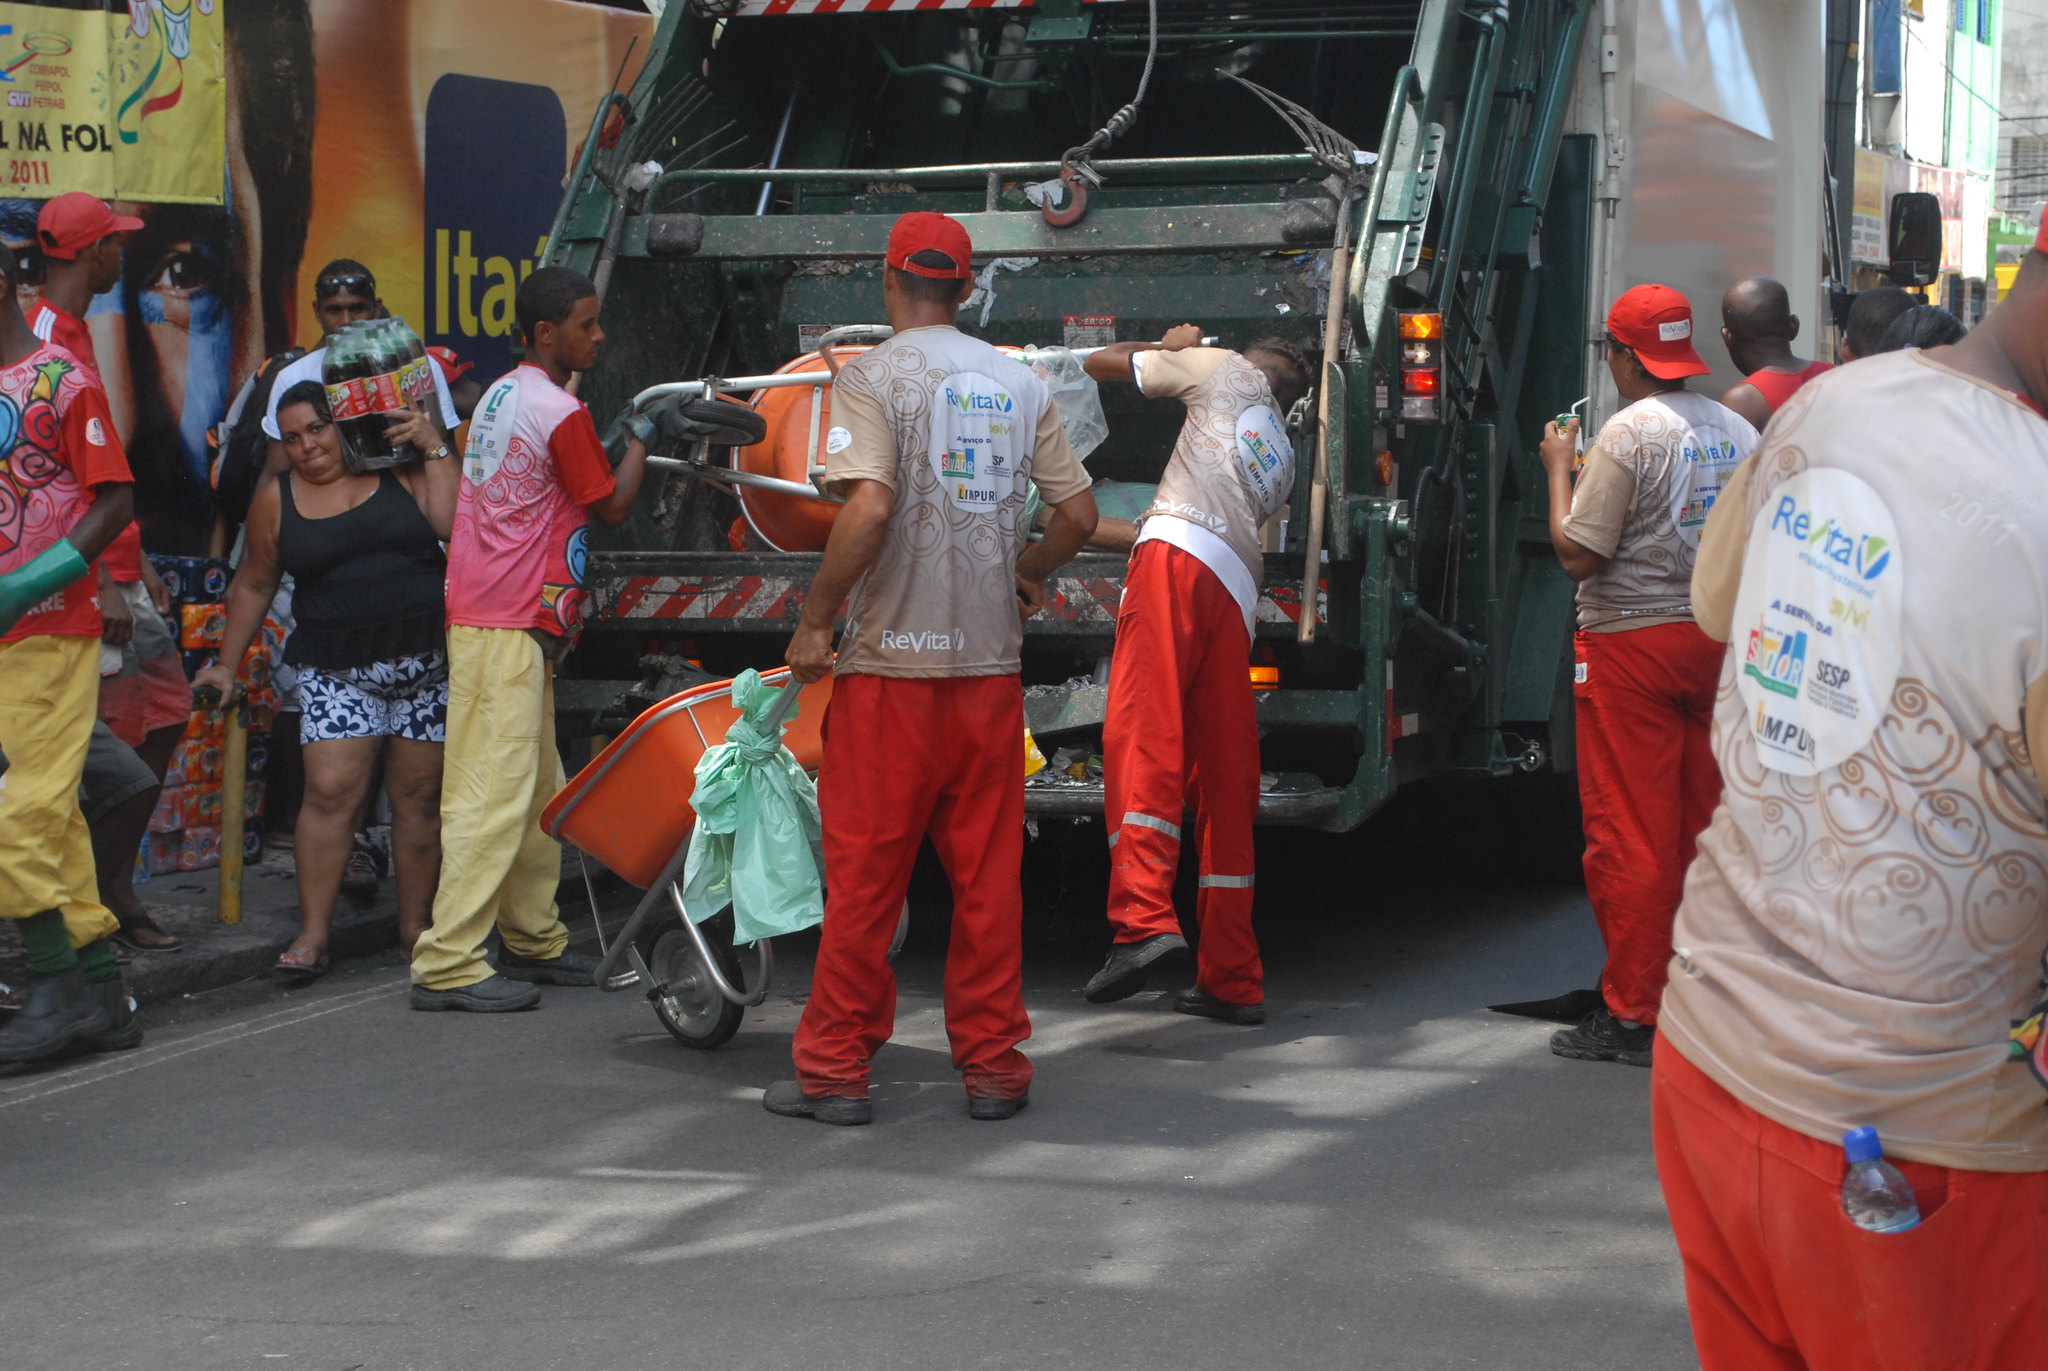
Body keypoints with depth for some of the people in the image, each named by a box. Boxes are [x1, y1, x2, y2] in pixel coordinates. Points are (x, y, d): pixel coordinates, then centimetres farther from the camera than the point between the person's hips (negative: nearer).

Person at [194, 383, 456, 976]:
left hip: (428, 660, 0)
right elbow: (253, 585, 16)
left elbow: (452, 524, -9)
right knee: (331, 791, -12)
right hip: (338, 671, 1)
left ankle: (415, 925, 15)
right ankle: (313, 933, -8)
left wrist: (434, 449, -8)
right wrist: (227, 664, 17)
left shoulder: (400, 469, 3)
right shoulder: (276, 500, 7)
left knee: (419, 795, 4)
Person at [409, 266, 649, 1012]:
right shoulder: (561, 412, -13)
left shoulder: (501, 395, 16)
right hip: (510, 627, -10)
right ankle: (449, 964, -12)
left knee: (535, 789, 16)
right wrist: (641, 439, 9)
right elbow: (611, 507, -4)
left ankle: (533, 940, 25)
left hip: (486, 618, 10)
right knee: (494, 793, -11)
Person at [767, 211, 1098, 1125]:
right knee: (987, 874, 9)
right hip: (990, 664, 4)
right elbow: (1078, 512, 9)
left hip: (893, 664, -4)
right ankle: (991, 1066, 14)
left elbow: (869, 510, -20)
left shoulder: (873, 377, -6)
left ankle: (835, 1071, 8)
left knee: (863, 873, 2)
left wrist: (815, 619, -10)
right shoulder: (1017, 382, 9)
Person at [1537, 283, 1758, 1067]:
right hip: (1717, 640, 7)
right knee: (1704, 826, 12)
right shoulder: (1738, 432, 8)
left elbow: (1578, 556, -14)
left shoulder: (1630, 434, -14)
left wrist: (1558, 470, -1)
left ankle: (1633, 1015, 1)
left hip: (1634, 646, -7)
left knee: (1629, 835, -1)